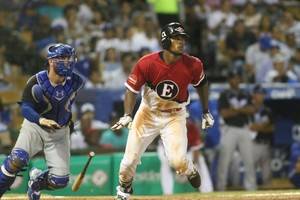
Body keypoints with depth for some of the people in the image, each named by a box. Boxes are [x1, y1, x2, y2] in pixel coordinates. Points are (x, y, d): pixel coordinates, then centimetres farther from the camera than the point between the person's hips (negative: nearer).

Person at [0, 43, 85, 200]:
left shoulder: (75, 82, -11)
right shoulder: (36, 82, -20)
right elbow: (25, 107, -26)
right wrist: (41, 120, -44)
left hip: (60, 132, 3)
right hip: (34, 126, -3)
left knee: (60, 181, -6)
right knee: (18, 159, -31)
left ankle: (36, 181, 29)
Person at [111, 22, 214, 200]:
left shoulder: (192, 65, -17)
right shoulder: (147, 63, -22)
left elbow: (202, 84, 4)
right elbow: (132, 89, -13)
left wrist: (206, 112, 9)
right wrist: (127, 115, -26)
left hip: (175, 116, 0)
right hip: (148, 113, 0)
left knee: (178, 161, -18)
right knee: (131, 158, 2)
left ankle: (191, 172, 20)